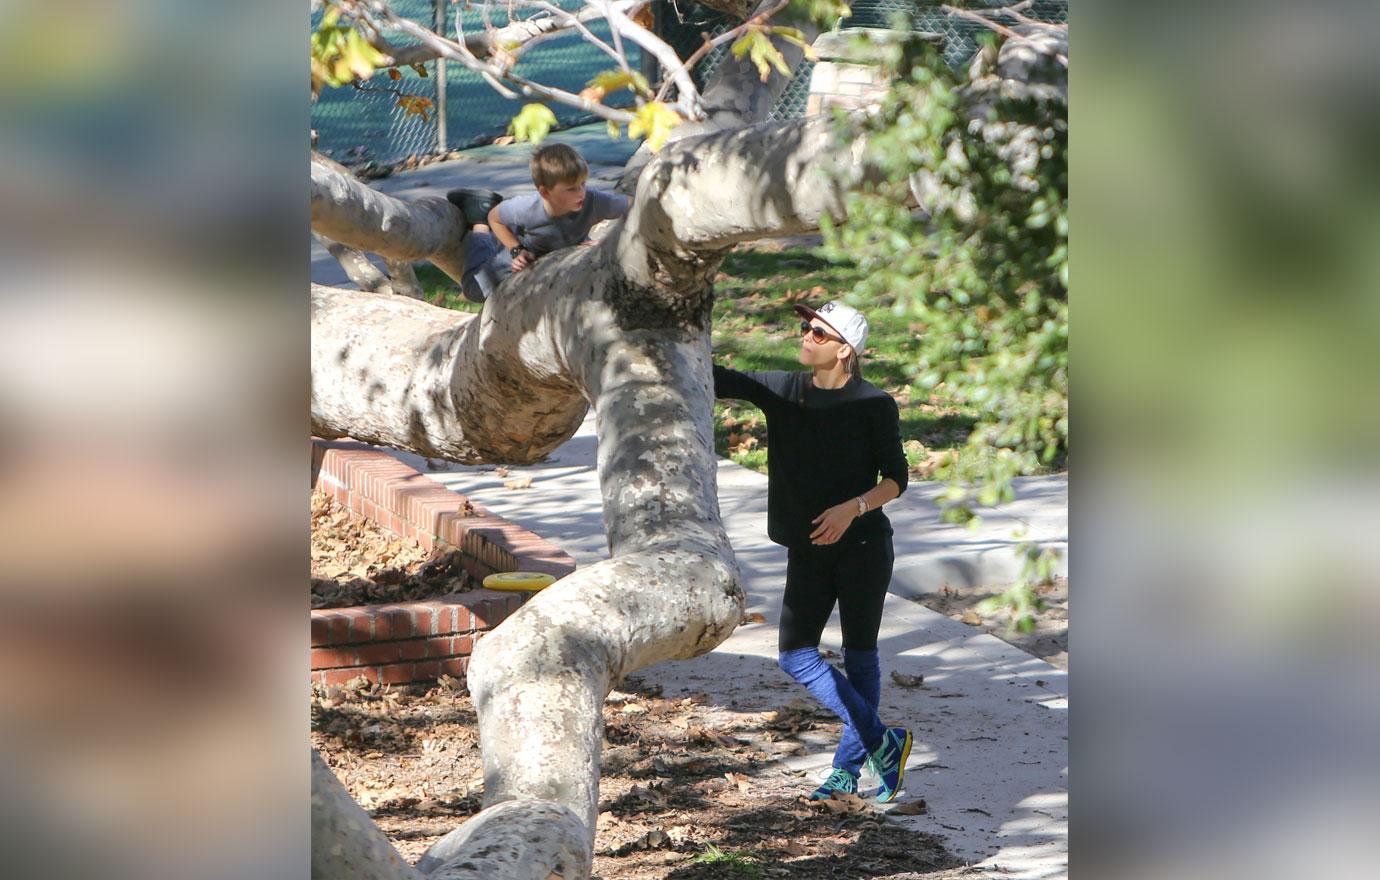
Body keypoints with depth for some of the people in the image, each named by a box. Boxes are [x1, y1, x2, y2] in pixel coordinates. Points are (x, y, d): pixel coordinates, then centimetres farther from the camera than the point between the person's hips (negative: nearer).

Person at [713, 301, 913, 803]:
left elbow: (895, 479, -4)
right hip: (809, 550, 5)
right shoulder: (782, 391, 3)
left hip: (863, 543, -5)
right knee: (795, 654, -1)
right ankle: (882, 743, 10)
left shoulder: (875, 404, -8)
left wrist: (852, 508, -21)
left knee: (859, 656, 2)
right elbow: (719, 380, -5)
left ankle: (848, 767, 13)